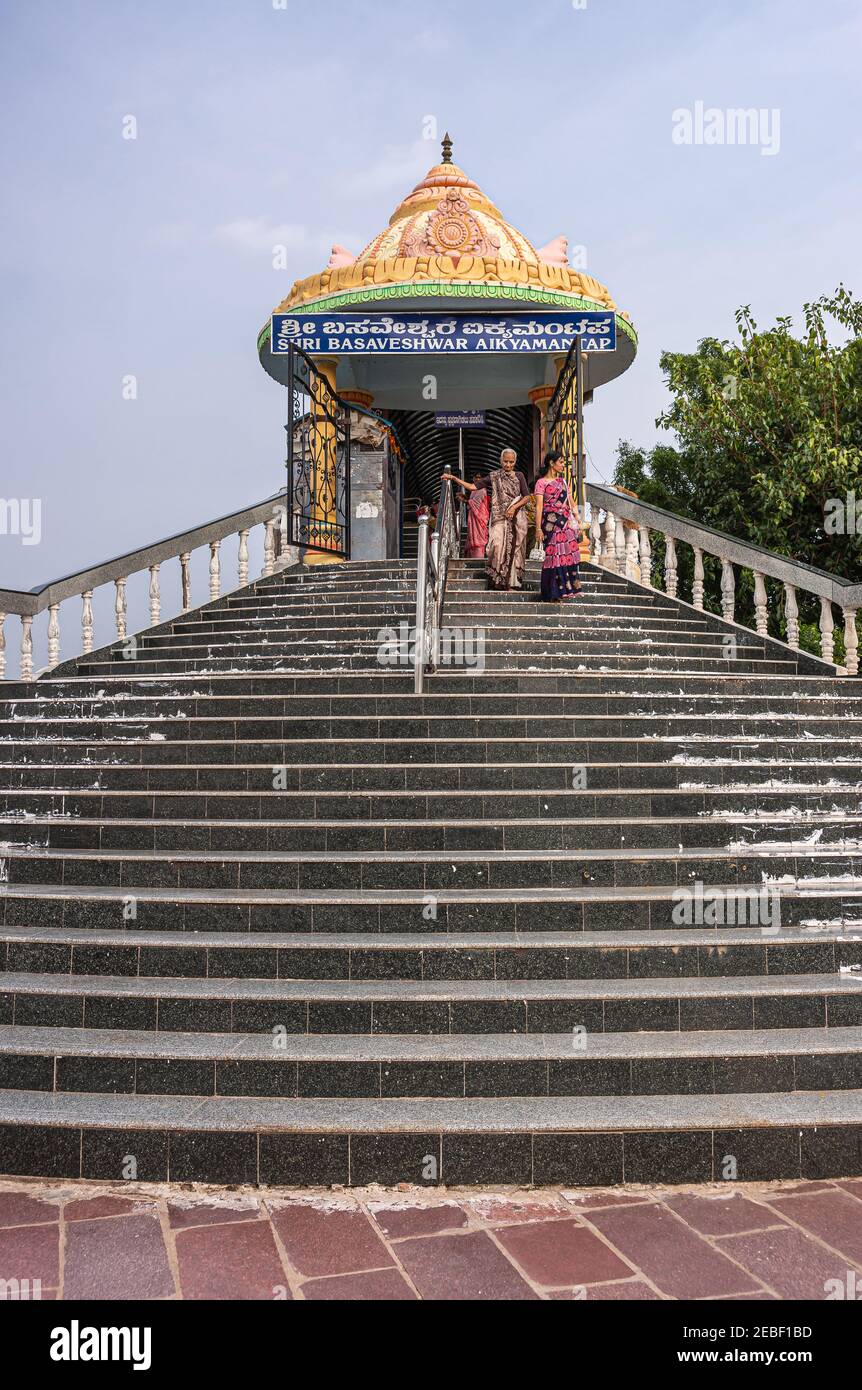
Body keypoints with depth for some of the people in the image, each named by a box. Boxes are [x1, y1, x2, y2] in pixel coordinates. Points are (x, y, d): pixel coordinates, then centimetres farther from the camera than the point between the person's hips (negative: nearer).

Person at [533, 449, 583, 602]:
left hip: (567, 523, 6)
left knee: (567, 554, -1)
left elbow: (572, 504, 18)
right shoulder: (542, 482, 1)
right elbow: (539, 506, -7)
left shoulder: (562, 481, 19)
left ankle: (562, 590, 6)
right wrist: (538, 529, -14)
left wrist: (578, 522, 9)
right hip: (551, 524, -6)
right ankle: (552, 594, 1)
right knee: (554, 555, -5)